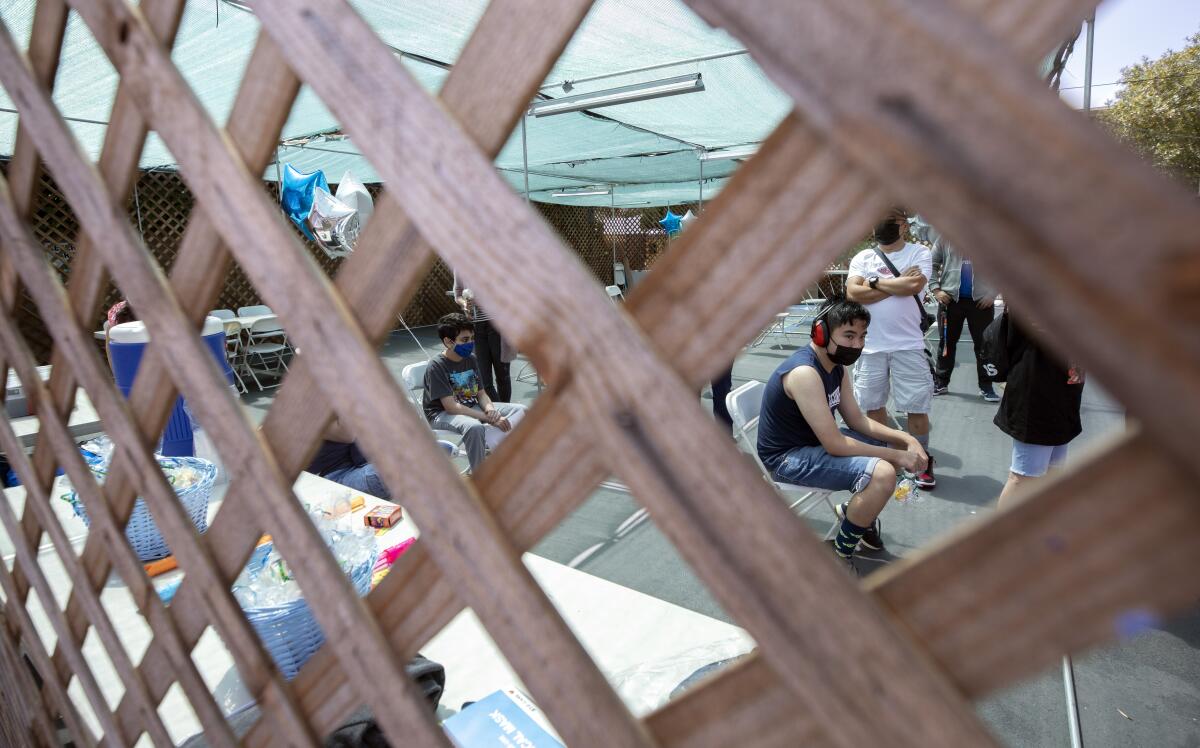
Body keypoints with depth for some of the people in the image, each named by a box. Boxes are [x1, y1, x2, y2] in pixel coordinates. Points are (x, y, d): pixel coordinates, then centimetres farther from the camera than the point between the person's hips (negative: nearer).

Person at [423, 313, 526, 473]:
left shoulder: (471, 359, 4)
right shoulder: (437, 367, -17)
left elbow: (481, 393, 8)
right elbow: (451, 407, -23)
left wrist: (489, 408, -17)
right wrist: (491, 419, -26)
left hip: (472, 408, 7)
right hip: (442, 415, -7)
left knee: (520, 410, -7)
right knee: (474, 427, -40)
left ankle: (487, 440, -25)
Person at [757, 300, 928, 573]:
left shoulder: (838, 366, 2)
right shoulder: (804, 372, -29)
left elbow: (857, 420, 8)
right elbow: (835, 444, -29)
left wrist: (906, 439, -6)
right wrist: (895, 455, -20)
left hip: (816, 442, 10)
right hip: (786, 458, -10)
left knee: (899, 446, 12)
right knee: (882, 473, -27)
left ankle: (857, 510, 26)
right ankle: (840, 555, -7)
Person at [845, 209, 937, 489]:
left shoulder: (919, 253, 1)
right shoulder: (862, 258, 7)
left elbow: (914, 285, -18)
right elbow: (852, 293, -9)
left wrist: (874, 282, -8)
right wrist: (898, 285, -12)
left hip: (908, 345, -2)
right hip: (870, 346, 3)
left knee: (916, 407, 4)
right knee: (873, 405, 13)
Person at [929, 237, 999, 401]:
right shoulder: (945, 238, 4)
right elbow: (932, 265, 5)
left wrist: (993, 293, -4)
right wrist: (935, 289, -6)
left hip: (980, 300, 0)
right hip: (950, 299, 0)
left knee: (984, 344, 3)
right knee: (947, 342, 8)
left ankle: (986, 386, 12)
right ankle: (940, 383, 19)